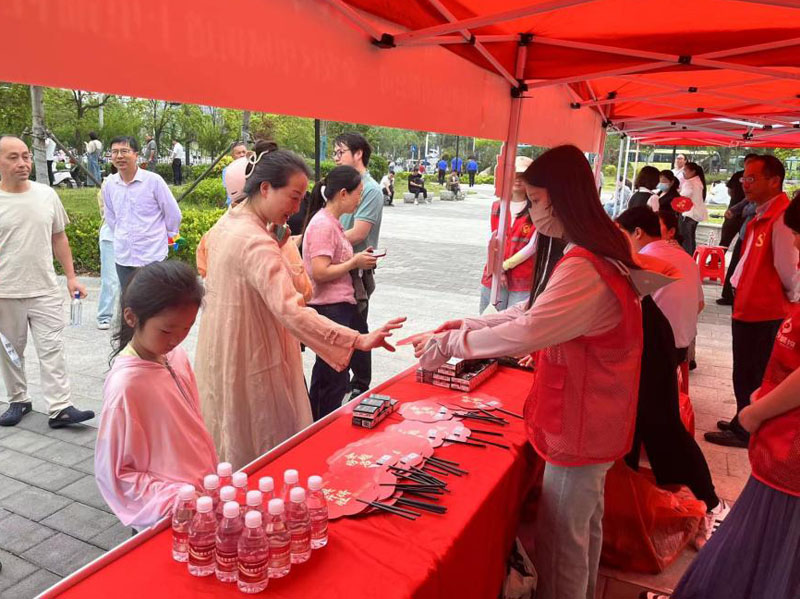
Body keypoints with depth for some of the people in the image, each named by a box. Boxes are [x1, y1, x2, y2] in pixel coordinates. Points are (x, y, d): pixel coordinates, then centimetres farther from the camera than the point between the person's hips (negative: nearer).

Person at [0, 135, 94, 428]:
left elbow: (59, 238, 11)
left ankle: (60, 408, 1)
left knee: (52, 349, -1)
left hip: (46, 291, 1)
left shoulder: (47, 195, 3)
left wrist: (71, 277, 7)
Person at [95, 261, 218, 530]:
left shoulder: (177, 356, -2)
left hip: (204, 493, 6)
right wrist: (176, 500, -19)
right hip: (169, 518, -6)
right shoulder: (126, 384, -20)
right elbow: (114, 475, -13)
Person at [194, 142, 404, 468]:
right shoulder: (256, 243, -29)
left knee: (232, 447, 26)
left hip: (222, 354, 10)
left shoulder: (228, 222, 3)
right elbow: (290, 311, -40)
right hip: (251, 365, -10)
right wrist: (359, 340, -45)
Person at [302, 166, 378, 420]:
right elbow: (320, 273, -24)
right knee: (335, 379, -1)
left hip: (338, 306, 10)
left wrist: (357, 259, 7)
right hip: (329, 309, -10)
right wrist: (355, 262, -14)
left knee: (325, 374, 19)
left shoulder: (331, 222, 14)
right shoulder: (323, 225, -17)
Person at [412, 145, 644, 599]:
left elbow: (526, 333, -33)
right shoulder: (600, 252, 7)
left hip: (580, 428, -10)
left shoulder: (584, 270, -29)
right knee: (585, 527, 26)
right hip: (594, 421, 10)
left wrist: (449, 344, -19)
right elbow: (534, 312, 10)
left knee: (561, 543, 7)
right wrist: (464, 326, 4)